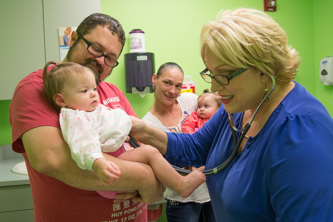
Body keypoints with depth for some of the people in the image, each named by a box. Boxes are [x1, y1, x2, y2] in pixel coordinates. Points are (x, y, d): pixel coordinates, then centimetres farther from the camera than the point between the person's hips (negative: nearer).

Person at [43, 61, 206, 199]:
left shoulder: (97, 110, 16)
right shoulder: (74, 118, -19)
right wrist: (98, 164, -54)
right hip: (111, 161, -11)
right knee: (149, 152, -17)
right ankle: (182, 185, -8)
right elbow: (83, 144, -36)